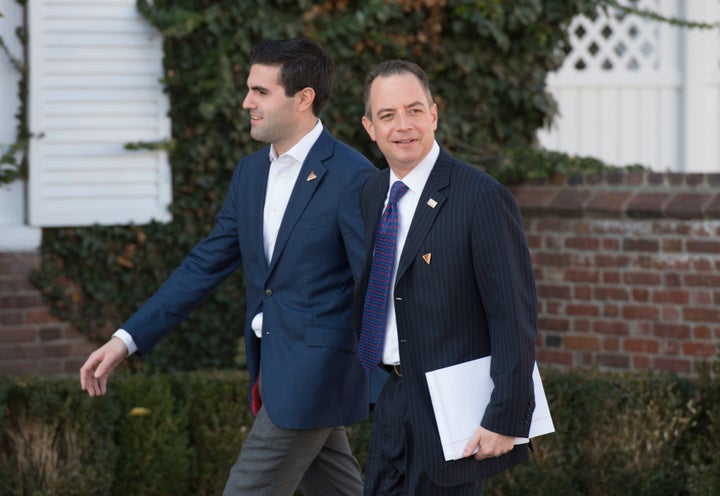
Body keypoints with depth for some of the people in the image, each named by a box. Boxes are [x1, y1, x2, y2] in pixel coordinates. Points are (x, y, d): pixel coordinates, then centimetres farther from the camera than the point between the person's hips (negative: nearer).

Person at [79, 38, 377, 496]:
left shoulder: (353, 177, -14)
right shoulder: (251, 173, 10)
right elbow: (206, 265, 13)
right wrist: (127, 340, 8)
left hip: (313, 372, -8)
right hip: (271, 368, 8)